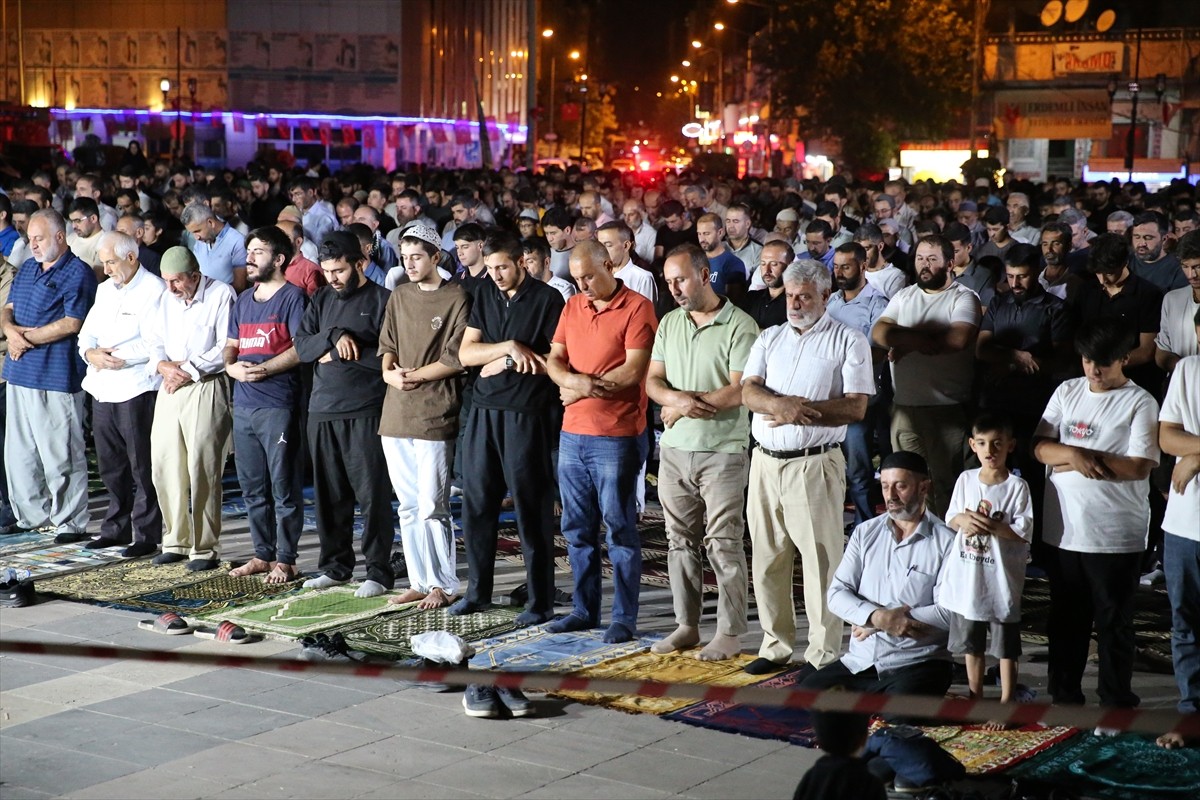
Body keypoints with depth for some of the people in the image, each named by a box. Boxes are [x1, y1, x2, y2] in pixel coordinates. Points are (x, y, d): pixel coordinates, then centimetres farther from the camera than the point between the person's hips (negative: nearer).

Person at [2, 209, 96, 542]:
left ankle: (71, 523, 4)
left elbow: (71, 323, -16)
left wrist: (28, 337, -12)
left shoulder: (78, 273, -8)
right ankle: (32, 515, 23)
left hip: (56, 377, -8)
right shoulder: (27, 269, 17)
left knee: (60, 455, -4)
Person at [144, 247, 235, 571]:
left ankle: (205, 549, -1)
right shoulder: (167, 300, 17)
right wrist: (164, 365, -4)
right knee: (164, 465, 5)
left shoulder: (221, 295, -6)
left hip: (206, 389, -7)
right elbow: (154, 340, 17)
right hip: (170, 387, 7)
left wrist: (188, 369, -11)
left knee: (202, 469, -7)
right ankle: (176, 541, 16)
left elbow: (226, 349, -12)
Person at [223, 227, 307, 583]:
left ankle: (285, 561, 3)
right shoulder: (244, 300, 19)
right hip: (243, 406, 8)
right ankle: (262, 554, 22)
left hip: (279, 406, -8)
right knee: (253, 488, 13)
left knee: (284, 488, -3)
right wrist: (233, 366, 0)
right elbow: (230, 346, 21)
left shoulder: (293, 297, -5)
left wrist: (264, 370, -19)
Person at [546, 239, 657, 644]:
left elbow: (633, 371, -16)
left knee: (619, 529, -2)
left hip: (616, 438, -7)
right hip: (573, 432, 7)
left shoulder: (637, 308, -8)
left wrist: (580, 387, -8)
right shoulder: (572, 307, 13)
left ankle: (625, 618, 5)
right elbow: (554, 360, 9)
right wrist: (572, 379, -14)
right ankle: (584, 609, 22)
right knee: (578, 529, 12)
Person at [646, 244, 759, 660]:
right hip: (674, 449, 6)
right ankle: (686, 625, 19)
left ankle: (730, 633, 3)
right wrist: (678, 398, -15)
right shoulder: (669, 323, 12)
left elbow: (740, 391, -17)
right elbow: (653, 381, 8)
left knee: (723, 543, -4)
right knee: (681, 542, 11)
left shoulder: (740, 326, -9)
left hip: (722, 451, -6)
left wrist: (683, 404, -10)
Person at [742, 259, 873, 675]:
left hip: (815, 464, -5)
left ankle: (823, 653, 2)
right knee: (768, 556, 9)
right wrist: (779, 404, -19)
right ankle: (776, 645, 20)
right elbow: (748, 391, 2)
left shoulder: (848, 342, 0)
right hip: (766, 462, 5)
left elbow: (855, 407, -9)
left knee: (821, 558, -4)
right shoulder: (770, 338, 15)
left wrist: (797, 412, -14)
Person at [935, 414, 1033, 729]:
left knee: (1006, 649, 5)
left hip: (1001, 581, -5)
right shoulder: (965, 480, 4)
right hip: (966, 580, 5)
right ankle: (975, 699, 30)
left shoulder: (1017, 486, -10)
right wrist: (963, 520, -13)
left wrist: (990, 525, -22)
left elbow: (1023, 532, -13)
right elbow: (950, 519, 9)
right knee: (971, 646, 17)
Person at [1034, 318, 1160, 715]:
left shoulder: (1139, 403, -7)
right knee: (1065, 620, 14)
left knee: (1114, 623, 5)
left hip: (1115, 534, -5)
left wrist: (1073, 460, -13)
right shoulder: (1067, 391, 7)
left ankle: (1116, 706, 16)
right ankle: (1064, 699, 26)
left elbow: (1139, 467, -15)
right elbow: (1040, 446, 4)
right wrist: (1073, 455, -17)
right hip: (1063, 529, 5)